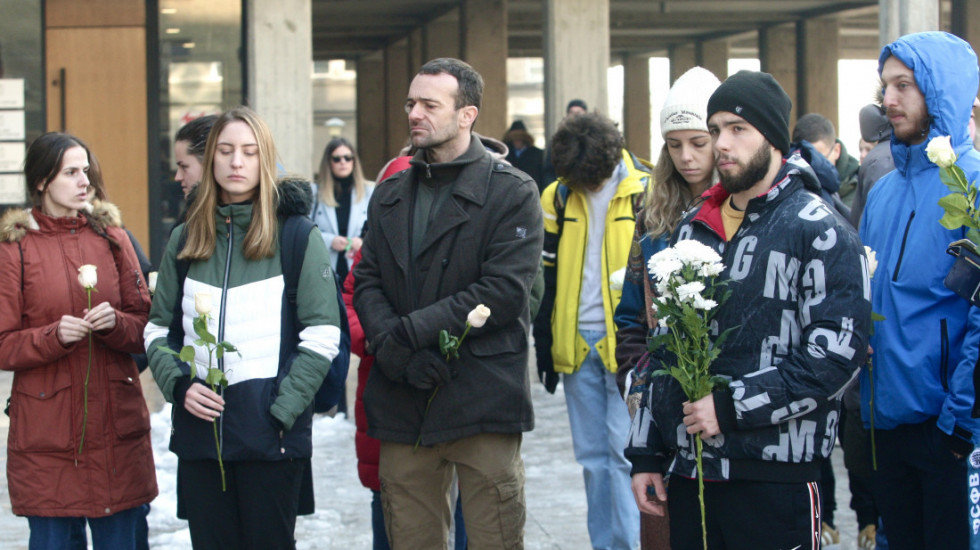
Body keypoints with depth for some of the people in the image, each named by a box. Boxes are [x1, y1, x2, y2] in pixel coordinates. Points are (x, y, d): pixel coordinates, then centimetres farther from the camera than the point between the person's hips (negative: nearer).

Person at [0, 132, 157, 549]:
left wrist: (114, 323, -13)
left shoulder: (111, 237, 9)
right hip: (46, 432, -2)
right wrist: (54, 336, -18)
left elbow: (145, 327, 8)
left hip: (116, 423, 3)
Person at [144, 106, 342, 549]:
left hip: (271, 435, -3)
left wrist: (282, 409, -13)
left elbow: (322, 337, -5)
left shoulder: (296, 237, 0)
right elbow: (158, 330, 12)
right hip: (199, 428, 3)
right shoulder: (185, 241, 11)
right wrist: (179, 384, -6)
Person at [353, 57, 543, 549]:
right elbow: (366, 282, 8)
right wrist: (392, 346, -13)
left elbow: (506, 288, -12)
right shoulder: (390, 195, 17)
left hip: (482, 397, -5)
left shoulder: (511, 191, -1)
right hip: (401, 406, 5)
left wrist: (413, 330, -16)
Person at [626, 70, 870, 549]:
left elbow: (838, 351, -17)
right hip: (689, 474, 6)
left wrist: (731, 405, -18)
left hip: (775, 479, -6)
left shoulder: (819, 232, -7)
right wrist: (646, 454, 15)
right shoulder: (692, 229, 15)